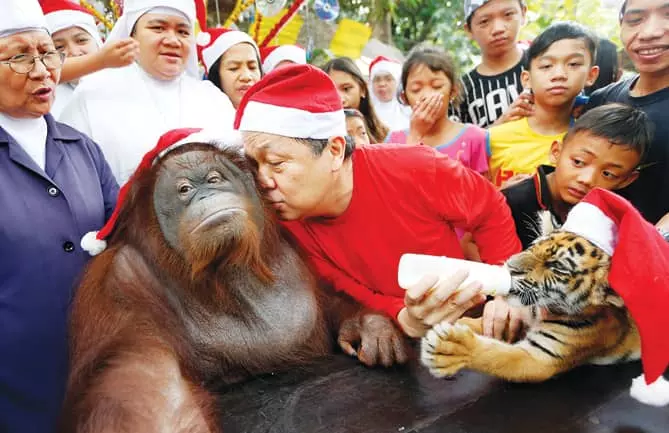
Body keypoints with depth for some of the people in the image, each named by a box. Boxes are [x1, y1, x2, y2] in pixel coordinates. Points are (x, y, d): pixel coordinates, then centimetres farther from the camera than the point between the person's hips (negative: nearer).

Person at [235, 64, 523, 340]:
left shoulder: (415, 170, -21)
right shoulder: (287, 223, -15)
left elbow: (491, 211, -5)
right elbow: (355, 302, -11)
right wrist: (406, 321, -30)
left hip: (469, 319, 0)